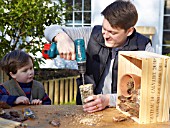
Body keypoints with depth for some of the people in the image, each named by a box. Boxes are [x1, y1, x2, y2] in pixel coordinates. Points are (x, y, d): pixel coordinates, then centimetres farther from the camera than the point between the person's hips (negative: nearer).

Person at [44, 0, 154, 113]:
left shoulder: (143, 48, -9)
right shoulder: (93, 35, -2)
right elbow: (52, 30, 4)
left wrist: (108, 100, -22)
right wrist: (62, 38, -18)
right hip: (86, 108, 1)